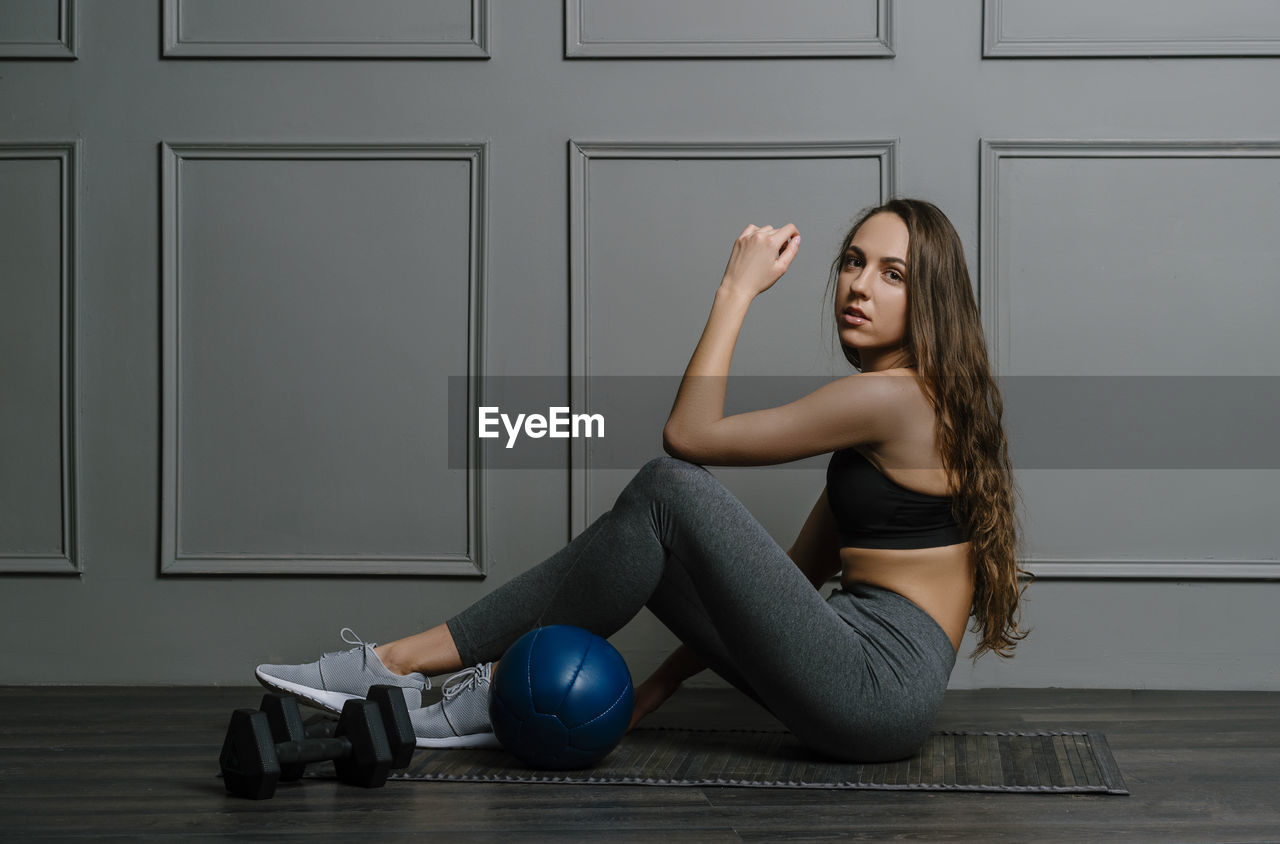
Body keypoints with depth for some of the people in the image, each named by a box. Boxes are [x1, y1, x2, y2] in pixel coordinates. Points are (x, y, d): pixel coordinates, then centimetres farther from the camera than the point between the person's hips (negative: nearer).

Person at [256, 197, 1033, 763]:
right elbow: (806, 568, 19)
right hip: (863, 672, 10)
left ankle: (412, 660, -7)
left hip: (882, 686, -10)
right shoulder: (907, 399, 19)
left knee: (669, 491, -16)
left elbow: (690, 433, -11)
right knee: (647, 543, 3)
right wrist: (672, 675, 16)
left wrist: (738, 288, -4)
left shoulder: (896, 397, -12)